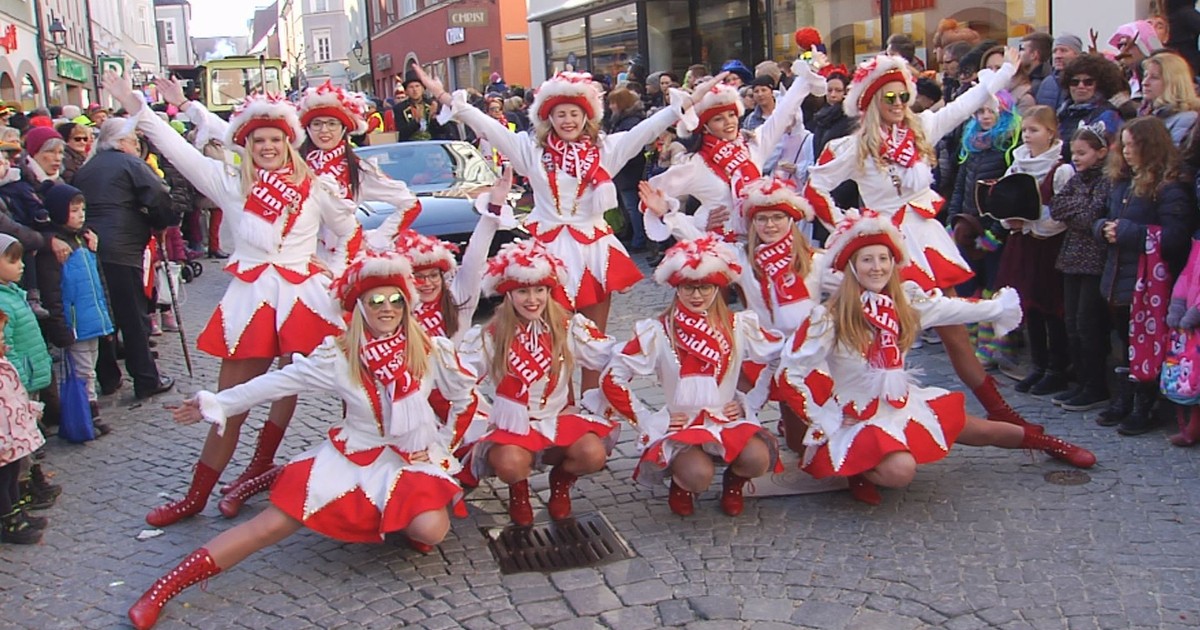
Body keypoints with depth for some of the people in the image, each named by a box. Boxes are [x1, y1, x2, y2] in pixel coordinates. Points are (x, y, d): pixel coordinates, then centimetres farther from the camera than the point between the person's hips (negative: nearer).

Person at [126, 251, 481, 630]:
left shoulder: (428, 351, -10)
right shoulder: (339, 356, -9)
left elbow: (465, 398, 3)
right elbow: (278, 382, -6)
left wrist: (443, 444, 4)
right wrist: (216, 404, -8)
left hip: (414, 458, 0)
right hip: (354, 455, 0)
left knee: (432, 531, -30)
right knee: (276, 522, -11)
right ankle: (163, 588, -6)